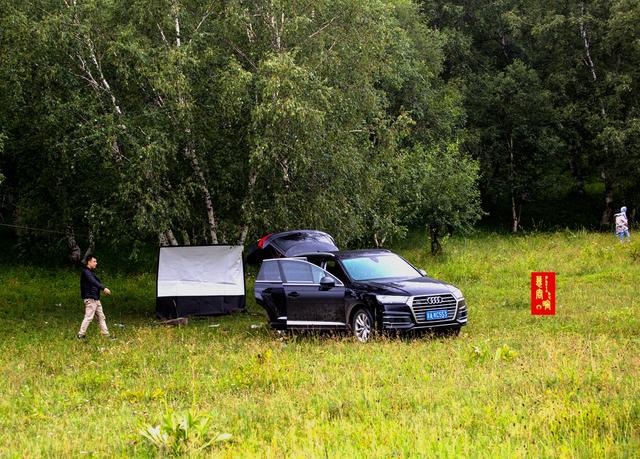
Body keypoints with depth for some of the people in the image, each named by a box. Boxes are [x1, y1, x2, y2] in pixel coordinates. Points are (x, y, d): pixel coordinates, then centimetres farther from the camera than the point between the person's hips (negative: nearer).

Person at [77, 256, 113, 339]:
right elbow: (93, 282, -27)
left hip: (96, 299, 10)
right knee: (88, 317, -11)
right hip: (90, 298, -10)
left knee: (101, 317, 10)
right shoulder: (86, 272, -13)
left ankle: (106, 334, 13)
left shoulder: (91, 272, 20)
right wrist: (103, 288, -37)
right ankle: (81, 334, -5)